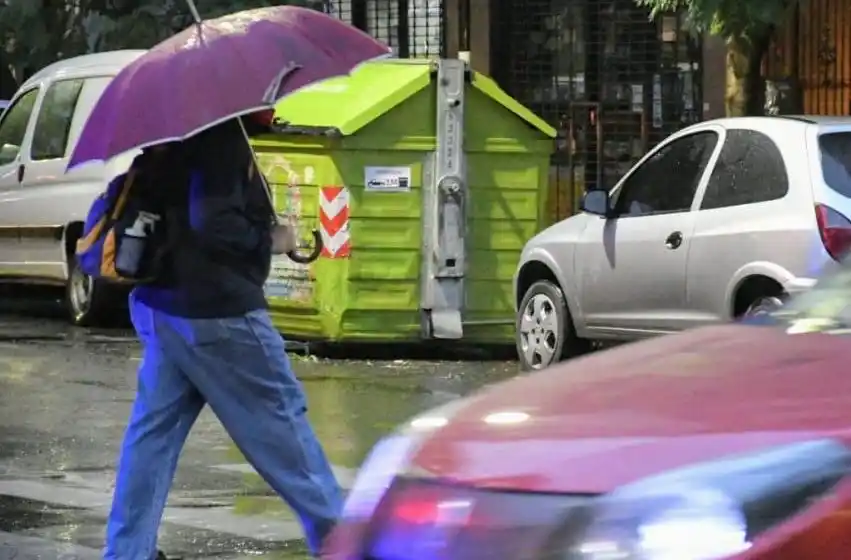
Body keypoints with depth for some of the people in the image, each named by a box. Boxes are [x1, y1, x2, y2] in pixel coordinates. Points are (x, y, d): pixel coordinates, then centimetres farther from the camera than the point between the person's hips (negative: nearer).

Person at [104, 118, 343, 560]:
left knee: (152, 431, 8)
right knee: (281, 421, 3)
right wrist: (268, 240, -10)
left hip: (160, 305, 9)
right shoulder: (222, 138, -17)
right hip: (217, 311, -8)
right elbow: (213, 223, -26)